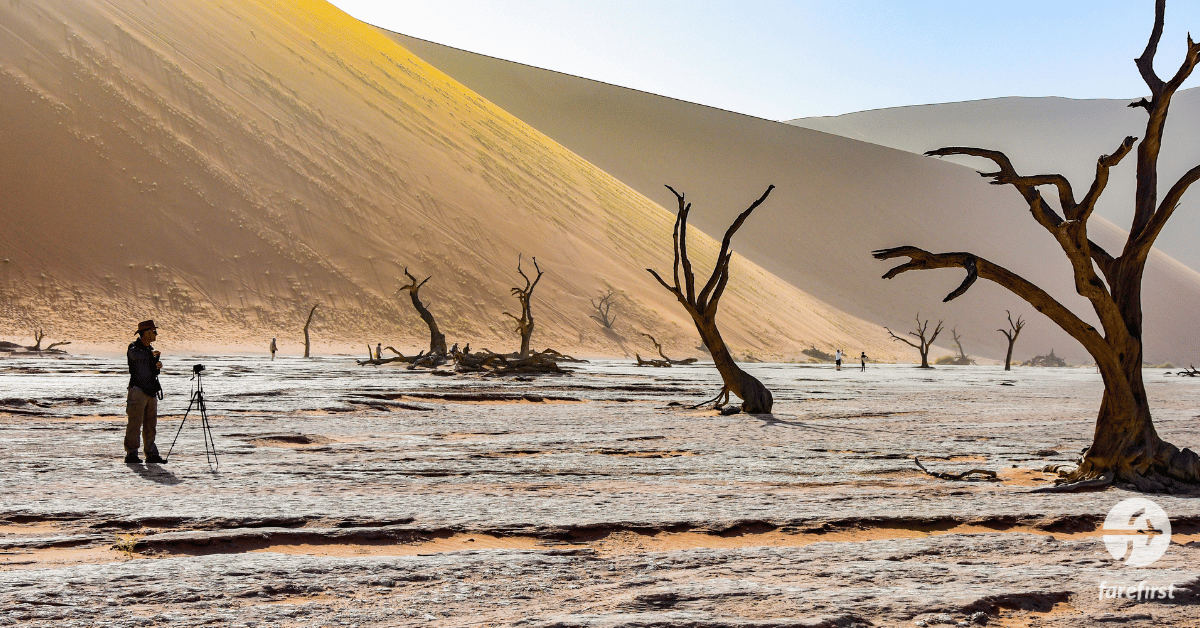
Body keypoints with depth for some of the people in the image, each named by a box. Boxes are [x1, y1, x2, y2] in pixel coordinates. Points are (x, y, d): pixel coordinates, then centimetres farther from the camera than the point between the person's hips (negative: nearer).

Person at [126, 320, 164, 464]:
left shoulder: (151, 349, 17)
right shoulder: (134, 347, -6)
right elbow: (136, 355, -31)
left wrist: (158, 367, 0)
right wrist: (151, 354, -42)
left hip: (151, 392, 7)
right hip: (138, 391, -7)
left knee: (151, 425, 8)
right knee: (135, 424, -6)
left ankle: (151, 454, 13)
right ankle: (131, 454, -2)